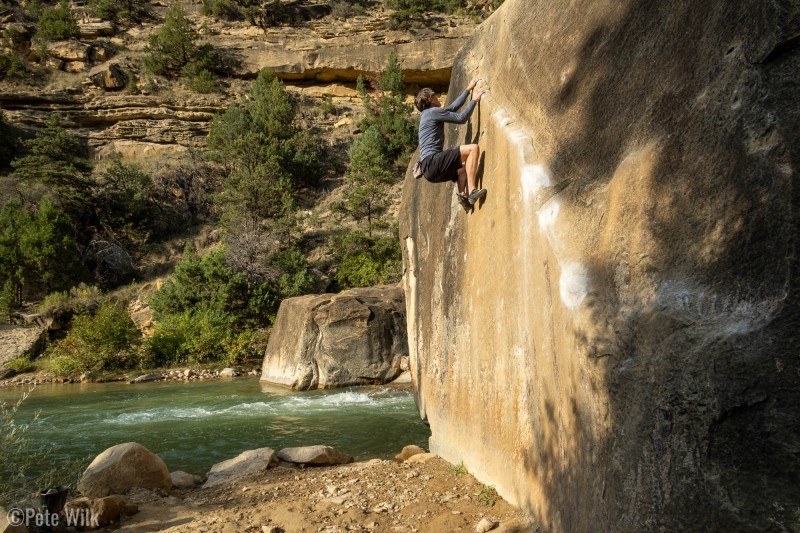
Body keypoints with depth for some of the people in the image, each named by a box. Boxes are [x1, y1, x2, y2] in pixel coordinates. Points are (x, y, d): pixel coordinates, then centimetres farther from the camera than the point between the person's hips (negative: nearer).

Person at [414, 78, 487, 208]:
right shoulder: (433, 112, -2)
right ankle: (472, 191, -25)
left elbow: (454, 107, 34)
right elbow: (461, 118, -4)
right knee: (473, 148, -17)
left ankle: (462, 194, 6)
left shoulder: (429, 114, 27)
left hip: (429, 168, 10)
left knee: (464, 169, 33)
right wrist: (474, 100, 7)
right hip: (432, 162, -10)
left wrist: (468, 90, 37)